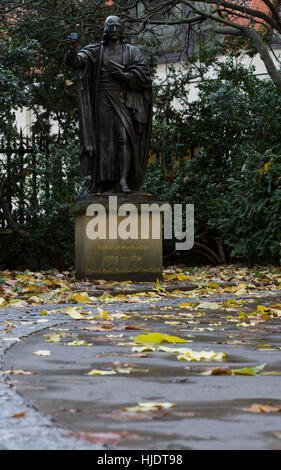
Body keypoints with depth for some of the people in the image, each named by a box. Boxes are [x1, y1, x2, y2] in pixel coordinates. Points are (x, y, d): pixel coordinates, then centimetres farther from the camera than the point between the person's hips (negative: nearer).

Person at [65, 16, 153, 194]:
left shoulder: (132, 52, 11)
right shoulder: (96, 51, 12)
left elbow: (145, 77, 0)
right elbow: (76, 62, -6)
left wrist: (121, 74, -11)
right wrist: (73, 51, -29)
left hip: (123, 102, -1)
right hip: (102, 103, 1)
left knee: (125, 138, -16)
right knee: (103, 140, 0)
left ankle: (124, 181, -22)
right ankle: (104, 184, 4)